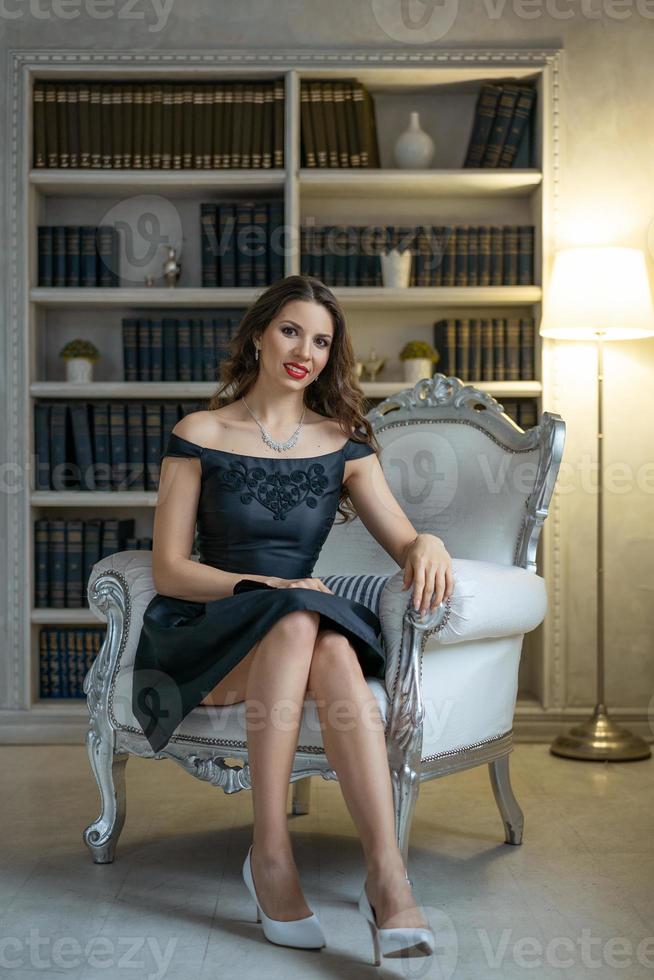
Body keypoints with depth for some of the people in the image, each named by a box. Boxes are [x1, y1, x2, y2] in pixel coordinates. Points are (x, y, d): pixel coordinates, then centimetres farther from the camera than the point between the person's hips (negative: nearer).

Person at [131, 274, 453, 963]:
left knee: (333, 650, -36)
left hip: (304, 624, 2)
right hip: (204, 634, -2)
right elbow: (168, 569, -1)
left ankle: (387, 875, -43)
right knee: (297, 620, -37)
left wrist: (429, 545, -18)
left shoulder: (343, 443, 12)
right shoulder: (199, 435, 4)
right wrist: (265, 587, -15)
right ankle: (270, 854, -33)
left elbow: (405, 542, 7)